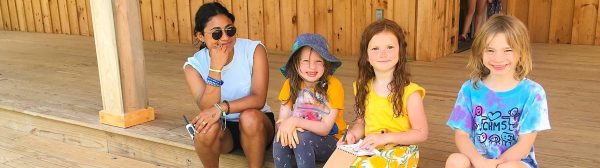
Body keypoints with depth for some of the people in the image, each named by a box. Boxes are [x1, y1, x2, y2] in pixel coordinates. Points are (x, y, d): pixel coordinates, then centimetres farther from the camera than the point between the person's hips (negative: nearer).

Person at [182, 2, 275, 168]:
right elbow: (207, 109, -22)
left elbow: (258, 99, -23)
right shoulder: (194, 65, -10)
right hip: (222, 130, 1)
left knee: (249, 117, -33)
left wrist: (221, 108, -38)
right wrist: (216, 67, -31)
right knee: (208, 127, -31)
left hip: (257, 125, -1)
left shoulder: (254, 50, -14)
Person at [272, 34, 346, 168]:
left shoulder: (333, 85, -17)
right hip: (296, 137, 3)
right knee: (281, 137, -27)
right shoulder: (291, 84, -5)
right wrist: (287, 126, -33)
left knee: (302, 137, -32)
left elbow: (325, 128, -20)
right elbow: (282, 119, -9)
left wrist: (296, 121, -33)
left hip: (330, 142, -3)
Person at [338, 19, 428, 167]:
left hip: (400, 151, -4)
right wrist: (353, 135, -7)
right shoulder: (364, 88, 5)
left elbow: (421, 133, -8)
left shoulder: (409, 92, -11)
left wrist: (386, 137, -17)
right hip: (369, 149, 4)